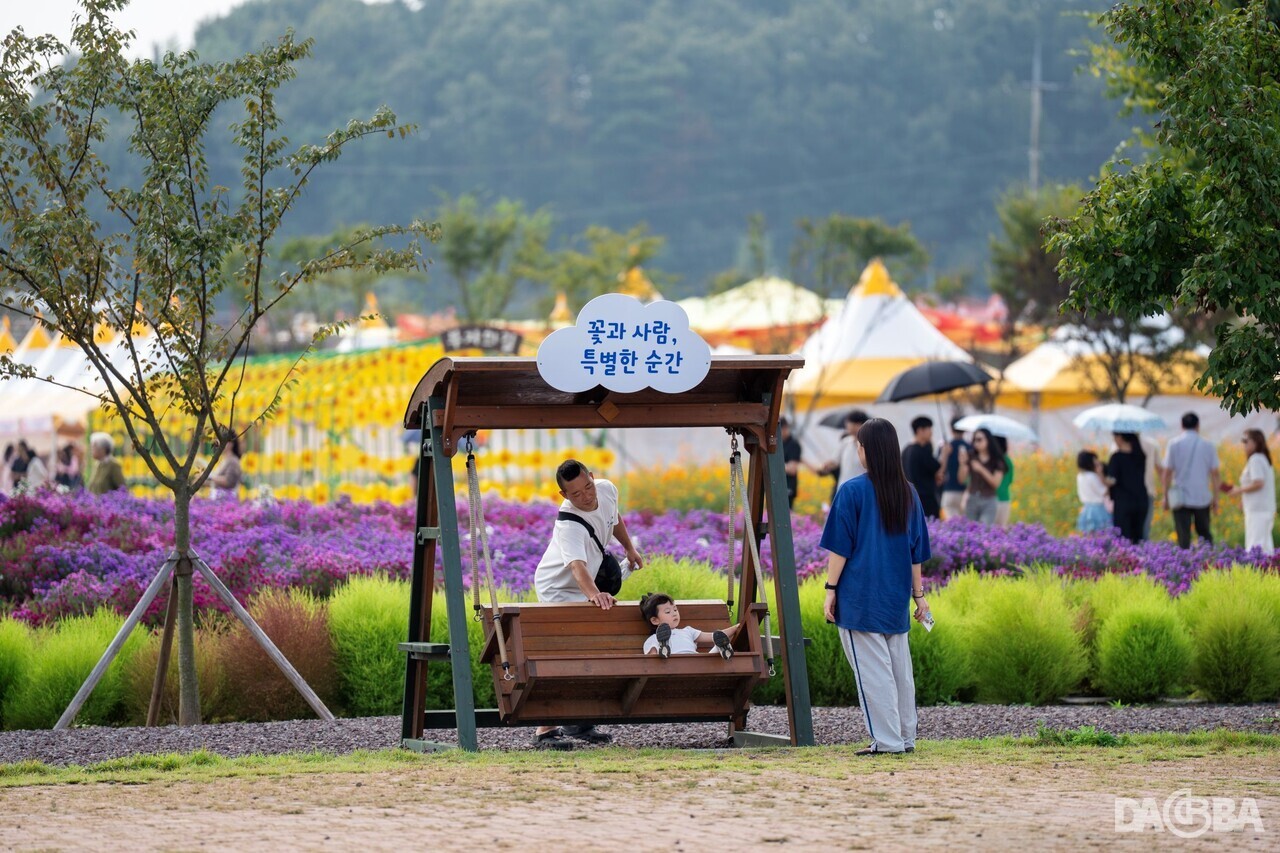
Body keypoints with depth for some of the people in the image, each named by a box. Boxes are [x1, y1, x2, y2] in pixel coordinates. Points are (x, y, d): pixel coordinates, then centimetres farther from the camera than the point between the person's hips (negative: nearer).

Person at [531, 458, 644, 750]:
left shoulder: (607, 490, -15)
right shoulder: (568, 524, -39)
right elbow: (577, 566, -56)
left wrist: (629, 548, 18)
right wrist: (594, 594, -72)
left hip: (584, 588, 8)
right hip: (558, 589, -8)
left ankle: (578, 722, 26)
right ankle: (545, 731, -21)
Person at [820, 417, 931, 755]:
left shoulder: (852, 491, -10)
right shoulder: (908, 493, 6)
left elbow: (840, 547, -10)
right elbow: (916, 551, 11)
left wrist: (830, 589, -4)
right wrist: (918, 594, 17)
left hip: (860, 597, -6)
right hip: (896, 599, 6)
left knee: (872, 669, -3)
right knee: (900, 668, 11)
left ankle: (887, 740, -5)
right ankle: (905, 738, 15)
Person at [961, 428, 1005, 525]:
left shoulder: (997, 461, -1)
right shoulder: (971, 459, 5)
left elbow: (996, 483, -10)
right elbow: (961, 478, -2)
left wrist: (981, 469, -20)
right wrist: (962, 464, -20)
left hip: (988, 502, -3)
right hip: (972, 500, 3)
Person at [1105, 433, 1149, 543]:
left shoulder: (1117, 457, -10)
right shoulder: (1141, 456, 6)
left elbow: (1112, 481, -18)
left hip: (1123, 502, -5)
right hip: (1141, 500, 5)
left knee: (1123, 537, -4)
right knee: (1138, 536, 10)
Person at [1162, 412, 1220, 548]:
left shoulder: (1174, 445, -2)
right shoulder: (1208, 446, 1)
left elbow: (1167, 472, -3)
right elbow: (1215, 474, 1)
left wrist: (1166, 496, 5)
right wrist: (1215, 498, 9)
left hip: (1181, 499, -2)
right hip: (1203, 498, 2)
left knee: (1183, 536, -2)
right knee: (1204, 533, 15)